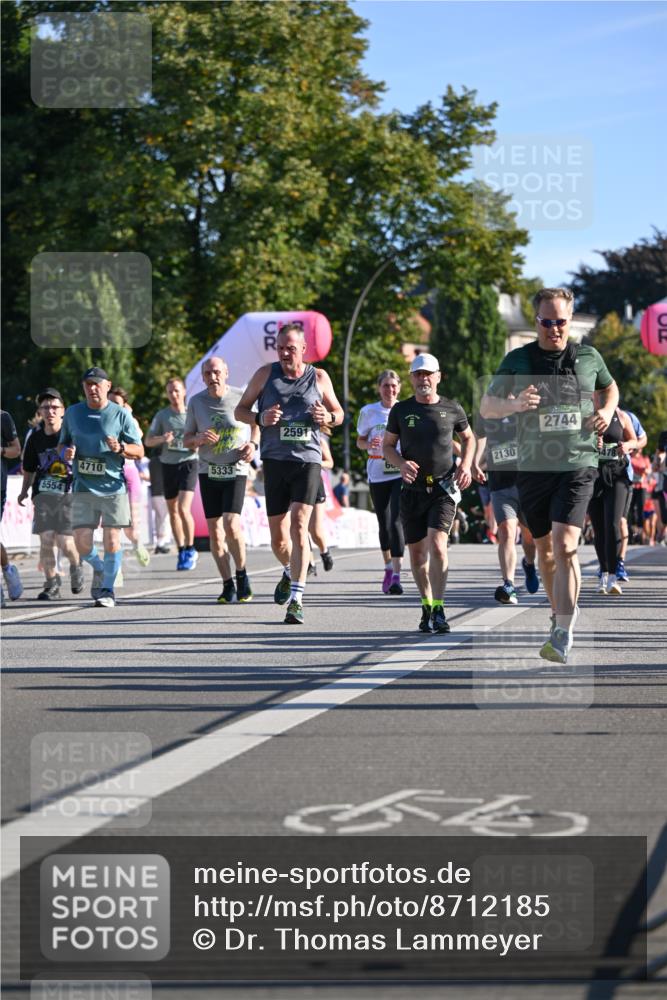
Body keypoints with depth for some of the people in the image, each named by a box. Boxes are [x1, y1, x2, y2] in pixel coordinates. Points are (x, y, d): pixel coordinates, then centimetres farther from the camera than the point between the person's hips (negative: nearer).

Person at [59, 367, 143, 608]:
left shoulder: (121, 414, 1)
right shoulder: (73, 413, 9)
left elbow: (139, 451, 2)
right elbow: (63, 443, 20)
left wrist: (120, 448, -19)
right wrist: (66, 452, -4)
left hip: (113, 487, -2)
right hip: (83, 487, 2)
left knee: (111, 540, -7)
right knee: (82, 542, -5)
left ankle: (108, 589, 9)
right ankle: (99, 568, 26)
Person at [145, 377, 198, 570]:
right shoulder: (162, 415, 6)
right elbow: (148, 441, 5)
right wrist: (162, 439, -15)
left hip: (188, 462, -3)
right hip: (168, 464, 3)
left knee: (184, 508, -16)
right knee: (173, 510, 8)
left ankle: (190, 550, -5)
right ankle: (181, 550, 19)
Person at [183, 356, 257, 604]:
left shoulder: (240, 397, -5)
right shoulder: (196, 402, 1)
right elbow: (186, 440, 9)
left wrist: (253, 444, -5)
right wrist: (199, 439, -14)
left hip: (236, 470, -3)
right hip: (208, 472, 3)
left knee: (231, 524, -17)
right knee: (214, 530, 1)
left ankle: (242, 575, 5)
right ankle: (228, 586, 12)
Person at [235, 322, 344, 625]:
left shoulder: (319, 378, 5)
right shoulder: (265, 374, 4)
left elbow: (339, 413, 16)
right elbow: (240, 410, 11)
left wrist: (328, 417, -8)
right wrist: (259, 419, -10)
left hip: (308, 460, -2)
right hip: (275, 461, 2)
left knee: (299, 524, -17)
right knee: (278, 536, 7)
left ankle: (297, 598, -19)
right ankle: (289, 572, 41)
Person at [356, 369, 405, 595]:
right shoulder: (369, 412, 5)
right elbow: (359, 441, 13)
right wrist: (369, 444, -10)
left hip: (401, 473, -2)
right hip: (377, 474, 2)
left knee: (396, 521, -15)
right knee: (384, 524, 11)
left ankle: (396, 576, -19)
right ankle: (388, 568, 32)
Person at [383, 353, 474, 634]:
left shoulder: (452, 409, 3)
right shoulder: (401, 410, 5)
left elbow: (468, 437, 19)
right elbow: (387, 445, 12)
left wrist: (465, 465, 2)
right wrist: (401, 464, -9)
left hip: (443, 488, -2)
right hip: (413, 490, 2)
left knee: (437, 544, -19)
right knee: (417, 552, 6)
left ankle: (438, 610, -19)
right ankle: (427, 606, 23)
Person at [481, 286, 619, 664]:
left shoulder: (588, 356, 5)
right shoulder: (517, 360, 3)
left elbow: (610, 387, 25)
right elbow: (487, 407, 3)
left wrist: (607, 411, 3)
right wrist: (513, 404, -18)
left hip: (578, 465, -2)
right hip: (534, 467, 2)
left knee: (565, 545, -18)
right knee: (546, 550, 14)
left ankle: (564, 634, -20)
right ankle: (562, 611, 38)